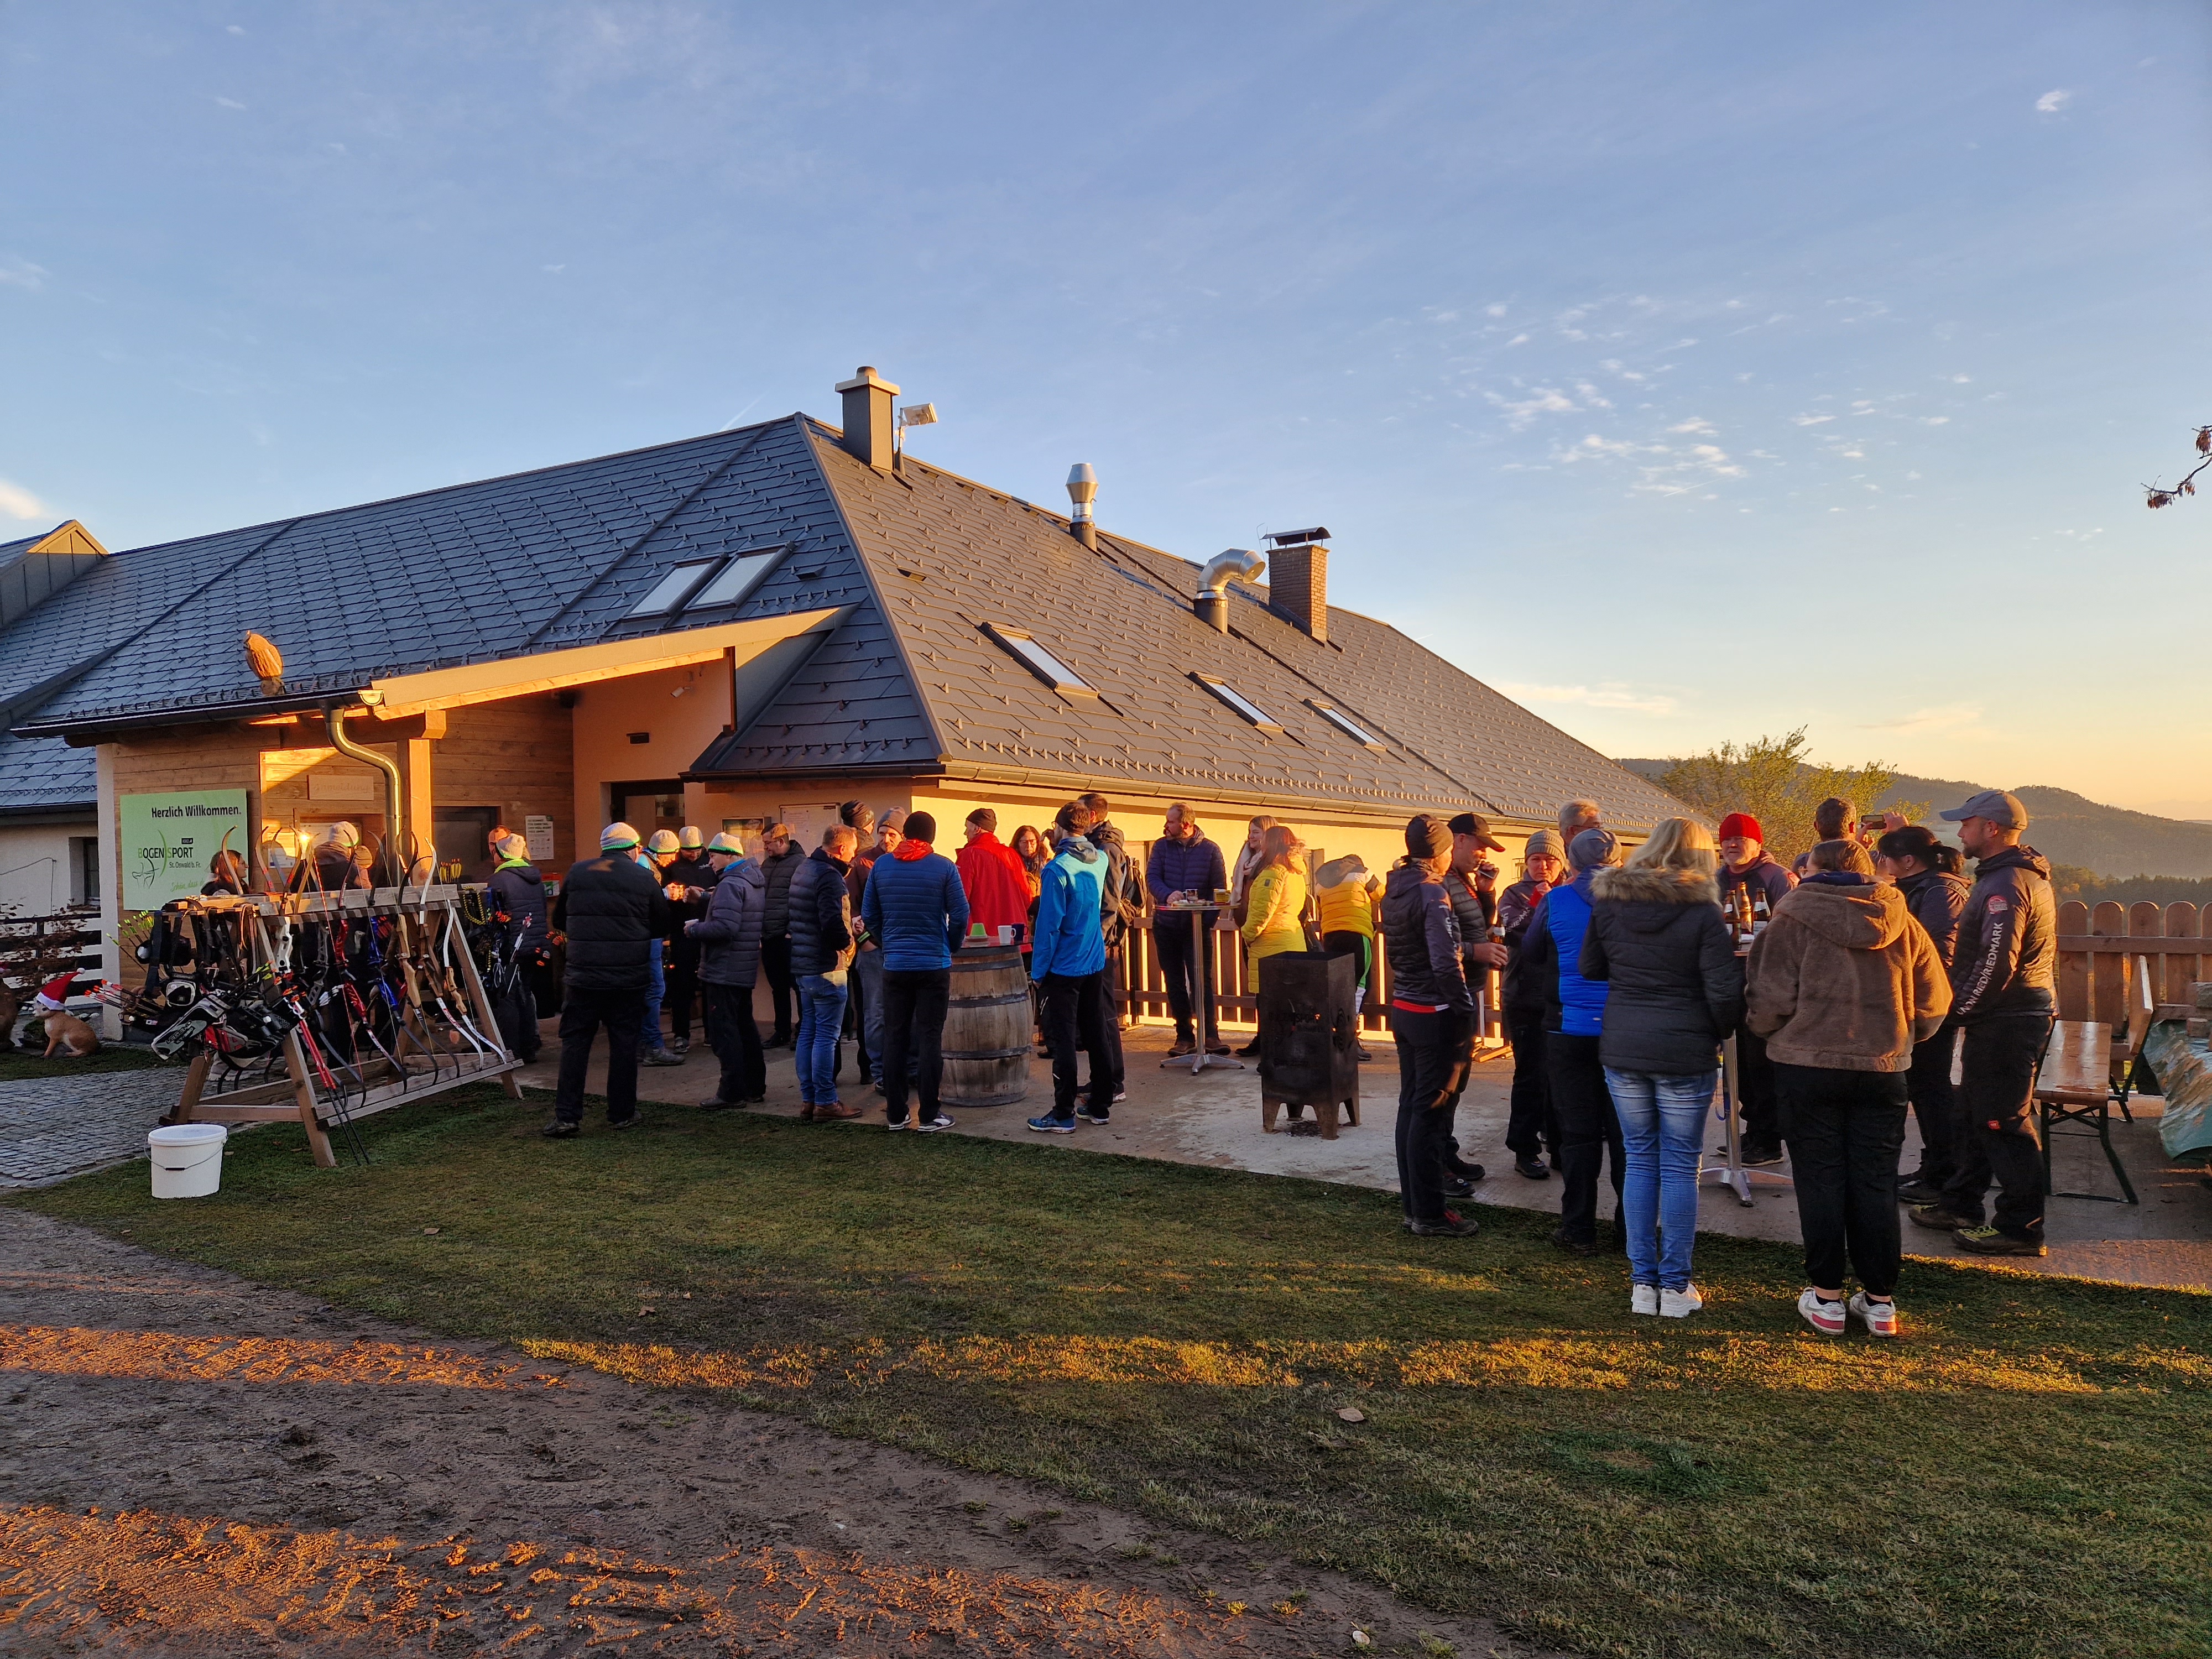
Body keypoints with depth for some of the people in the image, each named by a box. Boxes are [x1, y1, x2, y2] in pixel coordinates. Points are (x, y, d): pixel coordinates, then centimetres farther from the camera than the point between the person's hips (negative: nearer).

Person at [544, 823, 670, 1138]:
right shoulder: (644, 879, -1)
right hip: (629, 978, -1)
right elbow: (662, 928, 7)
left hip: (583, 974, 1)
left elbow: (559, 920, 14)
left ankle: (567, 1116, 3)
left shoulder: (577, 872, 4)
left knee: (575, 1043, 6)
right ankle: (621, 1114, 14)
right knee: (624, 1044, 8)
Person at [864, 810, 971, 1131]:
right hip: (934, 965, -2)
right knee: (930, 1038, 2)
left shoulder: (881, 866, 2)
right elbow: (960, 915, -6)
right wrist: (951, 947, 10)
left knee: (894, 1038, 9)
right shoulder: (944, 867, -6)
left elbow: (869, 916, 7)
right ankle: (928, 1115, 4)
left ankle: (895, 1114, 14)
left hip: (895, 965, 3)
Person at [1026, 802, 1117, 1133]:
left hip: (1064, 968, -7)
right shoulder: (1101, 860, 4)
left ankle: (1063, 1114, 0)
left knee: (1063, 1040, -3)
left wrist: (1037, 971, -11)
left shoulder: (1058, 869, -17)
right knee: (1096, 1035, 13)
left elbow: (1049, 924, -17)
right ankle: (1100, 1105, 20)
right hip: (1096, 963, 7)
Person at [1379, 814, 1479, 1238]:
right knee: (1430, 1112, -1)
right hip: (1435, 1013, -8)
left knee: (1411, 1105, 14)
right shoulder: (1432, 894, -17)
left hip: (1403, 1008, 9)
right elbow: (1446, 964, -22)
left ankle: (1413, 1204, 23)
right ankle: (1430, 1214, 7)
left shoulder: (1394, 890, 8)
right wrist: (1467, 1016, -18)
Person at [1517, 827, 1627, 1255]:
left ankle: (1579, 1231, 11)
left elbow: (1530, 952, 9)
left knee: (1578, 1133, 7)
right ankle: (1631, 1230, 18)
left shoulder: (1556, 901, -5)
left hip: (1570, 1030, -1)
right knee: (1626, 1132, 11)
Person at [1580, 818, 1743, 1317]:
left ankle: (1642, 1283, 16)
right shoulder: (1702, 911, -10)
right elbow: (1724, 991, -11)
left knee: (1639, 1160, 12)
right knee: (1679, 1165, 6)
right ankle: (1675, 1286, 12)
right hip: (1685, 1053, -3)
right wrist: (1725, 1030, 7)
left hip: (1621, 1051, 3)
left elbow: (1588, 970, 11)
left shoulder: (1608, 901, 1)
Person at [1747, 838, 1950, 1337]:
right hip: (1883, 1070, 4)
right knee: (1876, 1183, 10)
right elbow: (1934, 1001, 7)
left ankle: (1826, 1298, 11)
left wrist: (1771, 1034, 7)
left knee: (1820, 1180, 5)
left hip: (1808, 1066, -3)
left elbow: (1770, 999, -14)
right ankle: (1880, 1300, 16)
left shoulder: (1793, 921, -9)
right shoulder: (1903, 924, 4)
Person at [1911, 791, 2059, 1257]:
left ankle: (2022, 1228, 4)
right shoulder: (2026, 875, 15)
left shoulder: (2006, 885, -19)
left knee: (2004, 1122, -4)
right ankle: (1961, 1205, 27)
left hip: (2007, 1023, -11)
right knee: (1974, 1115, 17)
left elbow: (1996, 963, -25)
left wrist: (1957, 1009, -15)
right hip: (2017, 1014, 11)